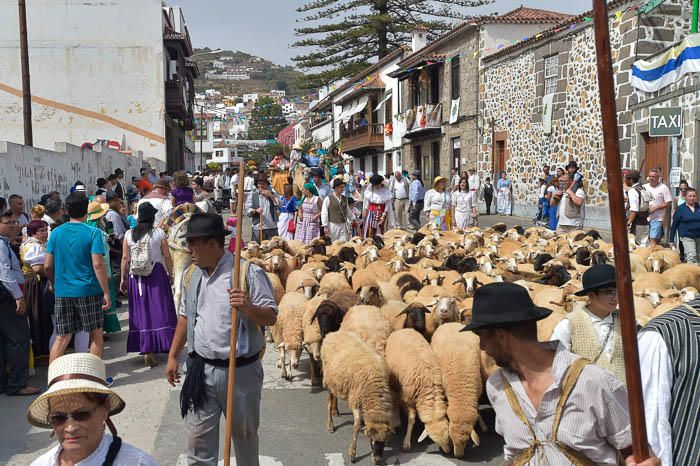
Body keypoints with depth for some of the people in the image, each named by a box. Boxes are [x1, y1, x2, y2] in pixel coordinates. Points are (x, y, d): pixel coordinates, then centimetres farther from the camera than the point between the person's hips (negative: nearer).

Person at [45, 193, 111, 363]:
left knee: (61, 338, 9)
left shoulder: (56, 233, 4)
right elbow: (98, 264, -14)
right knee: (96, 334, 11)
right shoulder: (93, 233, -7)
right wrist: (106, 293, -11)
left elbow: (47, 265, 5)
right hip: (89, 291, -3)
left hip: (62, 292, 4)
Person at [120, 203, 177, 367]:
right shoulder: (159, 233, -5)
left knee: (141, 311, 9)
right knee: (159, 310, 4)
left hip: (135, 277, 3)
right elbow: (167, 256, -2)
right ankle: (155, 347, 3)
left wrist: (123, 278, 10)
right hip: (157, 275, -2)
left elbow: (125, 258, 1)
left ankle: (145, 348, 10)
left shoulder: (129, 234, 1)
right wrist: (171, 274, 10)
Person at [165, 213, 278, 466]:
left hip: (240, 370, -4)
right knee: (198, 437, 8)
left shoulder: (249, 273, -14)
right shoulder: (191, 275, 5)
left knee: (245, 434, 15)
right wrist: (172, 356, 16)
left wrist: (248, 307, -32)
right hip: (201, 369, 4)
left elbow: (271, 317, -12)